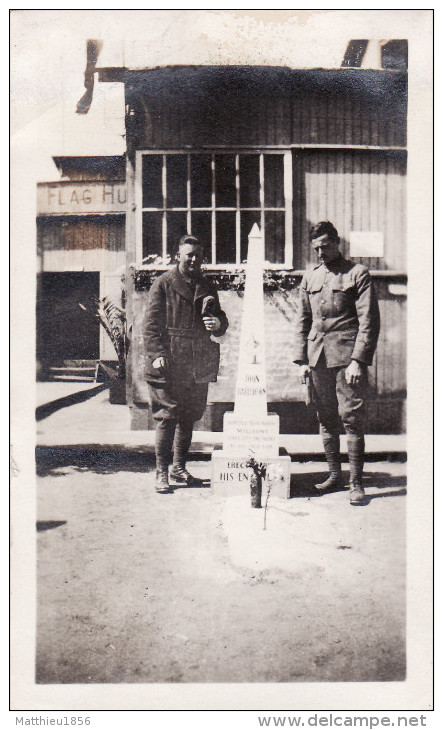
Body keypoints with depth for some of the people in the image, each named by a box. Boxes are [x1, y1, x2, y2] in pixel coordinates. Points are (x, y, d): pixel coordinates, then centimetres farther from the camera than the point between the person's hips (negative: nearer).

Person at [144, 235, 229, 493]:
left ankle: (179, 469, 23)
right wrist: (157, 354, -14)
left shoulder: (207, 287, 15)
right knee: (167, 416, -5)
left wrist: (218, 323, -10)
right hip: (169, 364, -5)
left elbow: (221, 323, 15)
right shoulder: (164, 284, 1)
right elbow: (152, 324, -3)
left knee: (189, 417, 11)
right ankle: (162, 472, 4)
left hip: (198, 365, 5)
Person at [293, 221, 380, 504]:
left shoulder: (357, 273, 0)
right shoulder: (310, 278, 15)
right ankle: (335, 474, 22)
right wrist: (302, 360, 10)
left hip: (347, 357, -5)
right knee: (326, 419, 9)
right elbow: (303, 321, 18)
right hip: (317, 359, 5)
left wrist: (358, 361, -13)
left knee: (352, 418, -5)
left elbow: (369, 322, -5)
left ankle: (356, 482, 2)